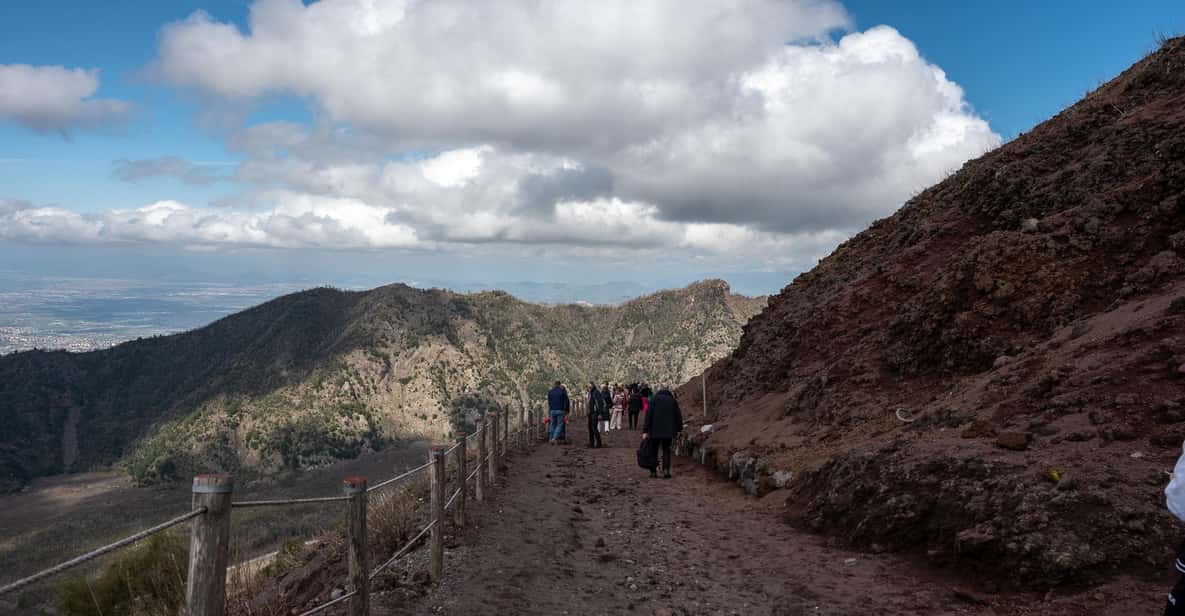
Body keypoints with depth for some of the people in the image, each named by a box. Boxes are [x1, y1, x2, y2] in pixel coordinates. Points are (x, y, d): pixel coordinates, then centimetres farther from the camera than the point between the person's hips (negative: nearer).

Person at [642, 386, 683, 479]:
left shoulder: (655, 399, 1)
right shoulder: (672, 400, 7)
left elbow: (648, 415, -6)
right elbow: (678, 415, 6)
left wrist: (645, 431, -7)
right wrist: (679, 429, 14)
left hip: (655, 430, -1)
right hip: (668, 431, 1)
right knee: (666, 450, 9)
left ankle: (653, 472, 11)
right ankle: (666, 470, -7)